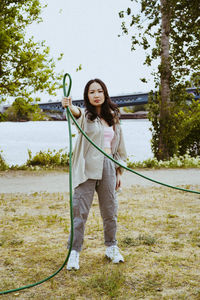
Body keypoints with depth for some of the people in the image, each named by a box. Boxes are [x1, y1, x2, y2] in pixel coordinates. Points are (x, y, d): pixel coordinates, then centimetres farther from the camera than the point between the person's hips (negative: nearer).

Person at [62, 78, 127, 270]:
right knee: (80, 211, -4)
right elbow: (77, 113, -27)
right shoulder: (86, 115, 0)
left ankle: (111, 248, 28)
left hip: (108, 168, 4)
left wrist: (119, 172, 14)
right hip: (87, 168, -4)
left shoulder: (113, 118, 13)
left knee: (110, 211, 11)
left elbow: (118, 148, 18)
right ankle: (74, 252, 5)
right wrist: (70, 107, -50)